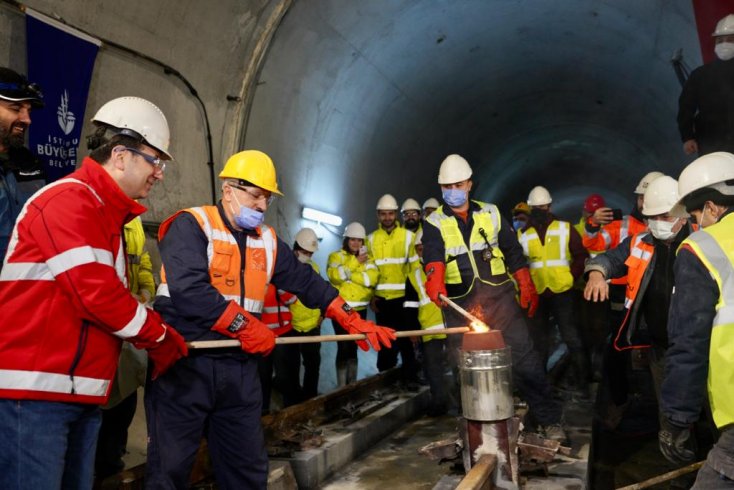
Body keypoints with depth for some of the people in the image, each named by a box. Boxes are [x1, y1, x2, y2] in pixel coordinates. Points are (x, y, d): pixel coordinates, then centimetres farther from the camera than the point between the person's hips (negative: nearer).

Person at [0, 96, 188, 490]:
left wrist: (155, 337, 7)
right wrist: (160, 337, -7)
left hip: (82, 392, 10)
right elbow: (97, 294, -19)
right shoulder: (69, 200, -13)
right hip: (36, 387, -9)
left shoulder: (108, 215, 19)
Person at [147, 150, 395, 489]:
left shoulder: (267, 240, 12)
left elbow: (305, 281, 14)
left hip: (240, 367, 7)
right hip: (185, 364, -6)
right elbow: (188, 289, -24)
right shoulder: (191, 225, -10)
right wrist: (247, 327, -19)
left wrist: (353, 321, 7)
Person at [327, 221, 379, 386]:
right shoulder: (336, 256, 1)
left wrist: (349, 274, -16)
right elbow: (335, 276, -19)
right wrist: (355, 262, -16)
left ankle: (352, 383, 20)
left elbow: (373, 278, -8)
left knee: (353, 347, 12)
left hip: (360, 309, 4)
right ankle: (342, 386, 0)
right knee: (343, 347, -8)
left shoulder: (367, 258, 11)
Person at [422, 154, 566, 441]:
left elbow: (513, 253, 14)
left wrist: (527, 289, 12)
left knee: (524, 360, -1)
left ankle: (549, 420, 12)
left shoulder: (491, 214, 10)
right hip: (460, 306, 0)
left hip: (500, 297, 1)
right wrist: (435, 282, -35)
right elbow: (433, 257, -16)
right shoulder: (434, 223, 3)